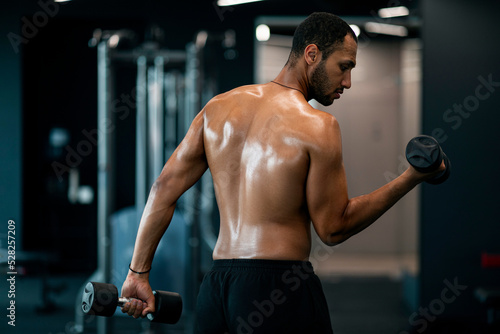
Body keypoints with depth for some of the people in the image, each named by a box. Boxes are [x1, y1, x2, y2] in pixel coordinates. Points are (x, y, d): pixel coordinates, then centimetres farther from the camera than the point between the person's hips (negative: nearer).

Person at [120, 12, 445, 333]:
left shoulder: (218, 108, 10)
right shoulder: (316, 126, -9)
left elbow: (164, 189, 9)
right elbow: (333, 228, -5)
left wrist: (138, 272, 13)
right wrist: (411, 178, -2)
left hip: (215, 284, 7)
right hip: (278, 283, -6)